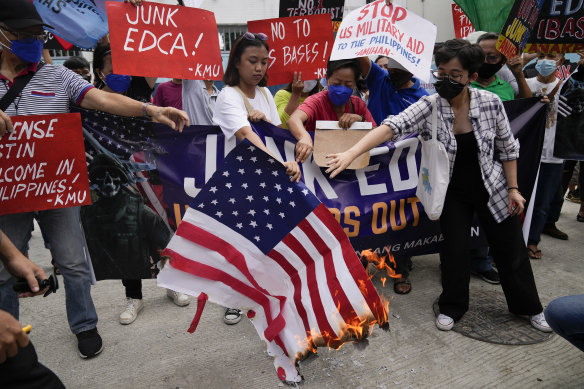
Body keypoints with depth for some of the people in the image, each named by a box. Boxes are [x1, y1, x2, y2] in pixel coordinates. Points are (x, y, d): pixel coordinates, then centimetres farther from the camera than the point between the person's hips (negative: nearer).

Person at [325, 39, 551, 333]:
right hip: (453, 192, -1)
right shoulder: (429, 107, -18)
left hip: (492, 188, 2)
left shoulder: (490, 102, -13)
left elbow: (507, 148, -1)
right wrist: (352, 153, -47)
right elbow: (391, 126, -33)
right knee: (454, 249, 1)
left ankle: (528, 306, 36)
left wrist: (513, 189, -1)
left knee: (510, 251, 12)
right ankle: (452, 307, 26)